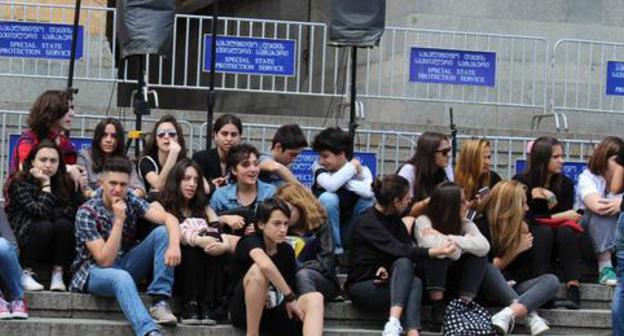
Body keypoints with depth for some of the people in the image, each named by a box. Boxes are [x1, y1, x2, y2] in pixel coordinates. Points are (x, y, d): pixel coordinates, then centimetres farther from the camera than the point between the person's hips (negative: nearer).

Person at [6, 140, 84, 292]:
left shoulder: (65, 183, -2)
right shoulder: (20, 183, -14)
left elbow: (72, 211, -12)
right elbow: (40, 212, -26)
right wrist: (46, 184, -22)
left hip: (54, 248, 3)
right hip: (21, 244, -3)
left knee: (64, 224, -24)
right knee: (44, 226, -30)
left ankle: (58, 275, -20)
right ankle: (25, 273, -17)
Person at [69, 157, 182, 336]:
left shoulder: (130, 201, -5)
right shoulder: (86, 212, -18)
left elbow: (169, 218, -18)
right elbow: (105, 260, -23)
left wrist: (174, 245, -39)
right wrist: (119, 220, -28)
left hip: (126, 264, 5)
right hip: (96, 270, -5)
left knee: (162, 232, -16)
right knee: (122, 277, -40)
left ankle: (160, 301, -23)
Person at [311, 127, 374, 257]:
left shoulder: (361, 170, -9)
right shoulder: (319, 167, -11)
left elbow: (370, 191, -32)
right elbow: (330, 186, -34)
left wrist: (344, 180, -27)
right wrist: (351, 167, -22)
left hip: (350, 230, 1)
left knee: (369, 200, -23)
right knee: (328, 198, -29)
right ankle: (336, 250, -18)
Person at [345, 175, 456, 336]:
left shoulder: (395, 221, 8)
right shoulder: (366, 223, -16)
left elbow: (406, 251, -2)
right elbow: (398, 250, -28)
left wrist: (388, 268, -23)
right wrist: (436, 252, -33)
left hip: (385, 283, 6)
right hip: (362, 286, -6)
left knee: (414, 282, -28)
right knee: (404, 263, -31)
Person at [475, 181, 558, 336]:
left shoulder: (521, 227, 9)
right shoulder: (482, 225, -6)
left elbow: (524, 273, 4)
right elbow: (491, 268, -9)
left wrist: (524, 234, -4)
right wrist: (517, 249, -11)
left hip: (512, 289, 5)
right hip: (489, 289, -4)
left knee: (552, 281, -21)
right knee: (488, 269, -36)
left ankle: (509, 313, -45)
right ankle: (531, 315, -41)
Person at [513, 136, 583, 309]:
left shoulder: (566, 183, 2)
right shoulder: (521, 182, -7)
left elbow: (568, 215, -5)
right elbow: (526, 217, -13)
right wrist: (560, 216, -17)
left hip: (558, 243, 2)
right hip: (529, 241, -2)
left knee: (567, 230, -29)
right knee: (544, 231, -33)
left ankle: (573, 291, -43)